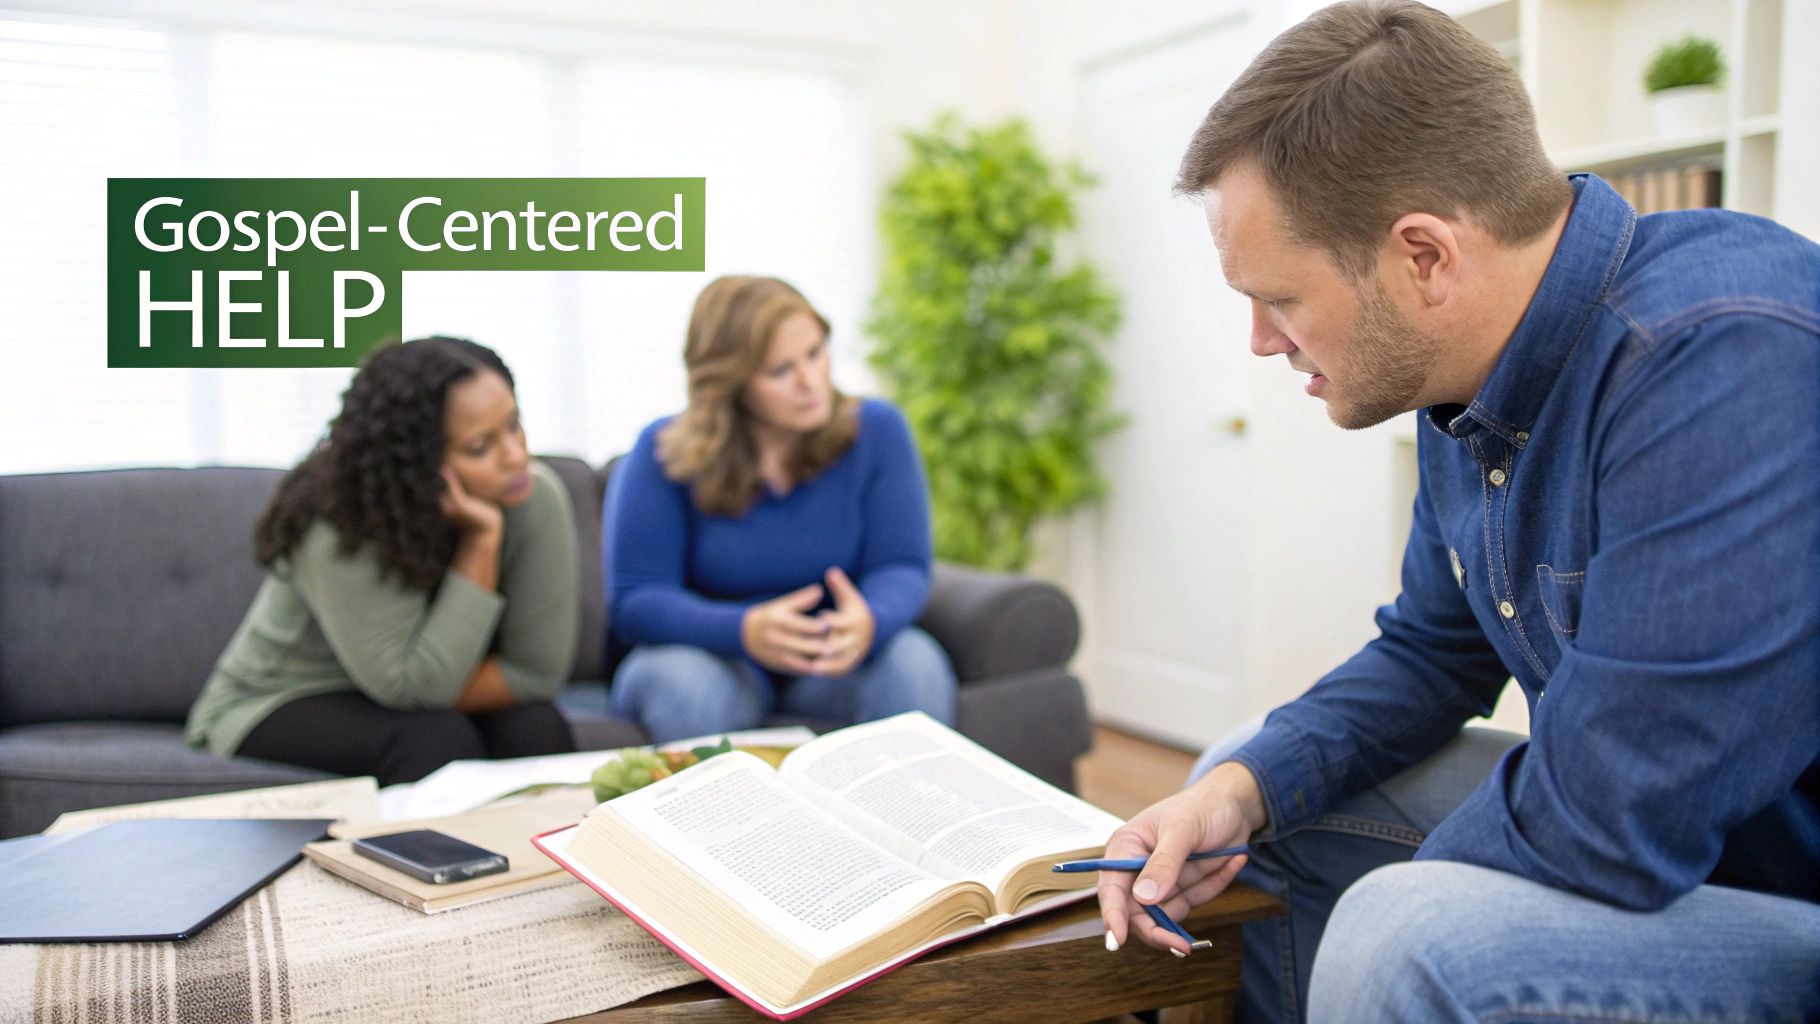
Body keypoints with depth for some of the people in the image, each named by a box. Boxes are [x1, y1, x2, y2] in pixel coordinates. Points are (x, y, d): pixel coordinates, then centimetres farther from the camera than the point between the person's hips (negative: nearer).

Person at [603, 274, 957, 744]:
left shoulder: (876, 430, -5)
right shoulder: (664, 454, -10)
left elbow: (901, 567, -9)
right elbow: (634, 599, -14)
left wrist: (868, 621, -34)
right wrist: (745, 630, -33)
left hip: (835, 659, 2)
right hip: (714, 656, -1)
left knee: (915, 662, -29)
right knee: (682, 684, -35)